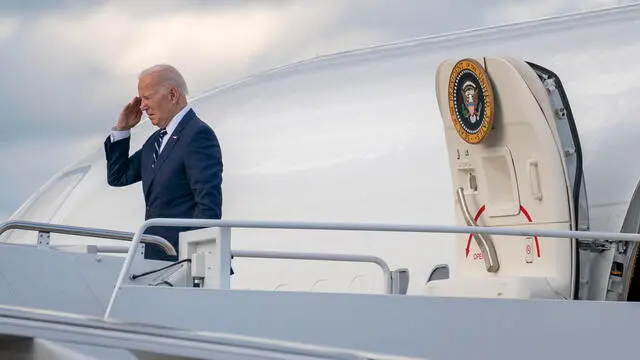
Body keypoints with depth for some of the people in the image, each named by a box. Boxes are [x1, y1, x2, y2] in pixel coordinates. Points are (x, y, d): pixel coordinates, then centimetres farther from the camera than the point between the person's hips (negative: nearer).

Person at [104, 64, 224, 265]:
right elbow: (118, 177, 24)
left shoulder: (198, 134, -12)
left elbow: (209, 203, -18)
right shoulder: (157, 139, 18)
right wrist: (122, 129, 14)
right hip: (157, 257, 9)